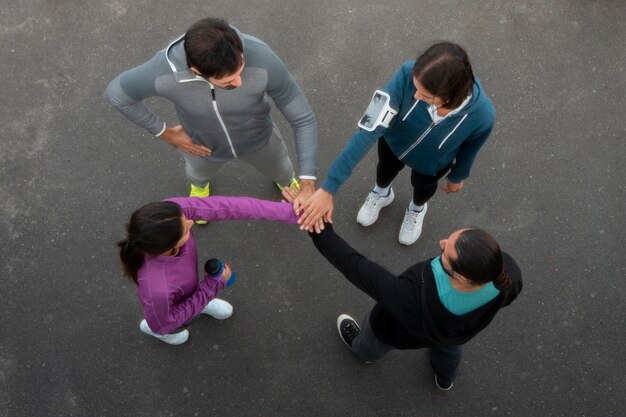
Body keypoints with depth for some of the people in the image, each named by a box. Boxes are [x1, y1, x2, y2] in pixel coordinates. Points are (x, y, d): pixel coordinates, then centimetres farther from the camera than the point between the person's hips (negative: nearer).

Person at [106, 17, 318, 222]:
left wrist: (308, 183, -37)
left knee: (279, 169, 30)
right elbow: (116, 93, -18)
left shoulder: (262, 60, -43)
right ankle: (199, 185, 73)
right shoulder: (163, 71, -41)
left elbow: (303, 118, -30)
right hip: (203, 144, 0)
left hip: (257, 137, 0)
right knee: (199, 172, 34)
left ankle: (285, 180, 69)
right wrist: (164, 132, -10)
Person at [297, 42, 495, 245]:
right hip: (394, 140, 1)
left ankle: (417, 209, 69)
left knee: (423, 185, 33)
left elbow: (468, 149, -16)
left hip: (431, 161, 0)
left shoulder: (482, 115, -40)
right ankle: (381, 193, 70)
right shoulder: (409, 74, -44)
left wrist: (457, 176, 6)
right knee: (386, 169, 33)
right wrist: (329, 187, -45)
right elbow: (371, 128, -43)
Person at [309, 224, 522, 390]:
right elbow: (506, 295, -12)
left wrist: (322, 233, -30)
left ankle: (363, 349, 70)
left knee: (373, 343, 33)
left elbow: (357, 269, -39)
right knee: (447, 344, 39)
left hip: (400, 331, -3)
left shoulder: (415, 302, -50)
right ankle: (445, 378, 72)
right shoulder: (508, 273, -37)